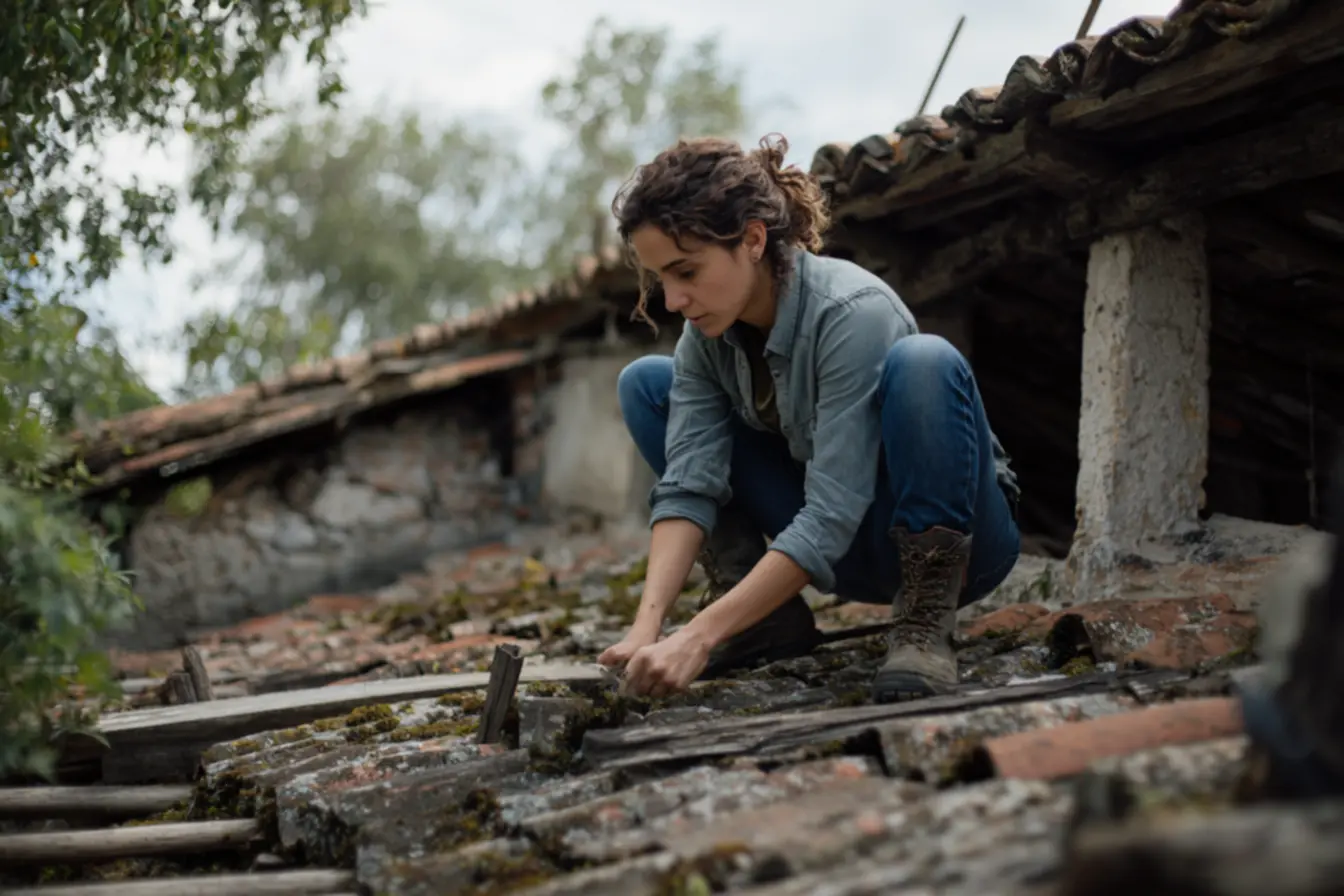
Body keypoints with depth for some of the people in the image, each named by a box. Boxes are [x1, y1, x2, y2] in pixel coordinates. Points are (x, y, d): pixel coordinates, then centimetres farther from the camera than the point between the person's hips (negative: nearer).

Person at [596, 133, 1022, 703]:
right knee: (646, 384, -4)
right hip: (850, 552, 6)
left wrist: (699, 636, -38)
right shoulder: (706, 335, -9)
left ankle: (924, 623, -24)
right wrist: (646, 628, -30)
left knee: (923, 361, -36)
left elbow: (831, 516, -34)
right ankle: (767, 614, -3)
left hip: (954, 532, -6)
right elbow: (688, 485, -16)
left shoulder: (851, 313, -29)